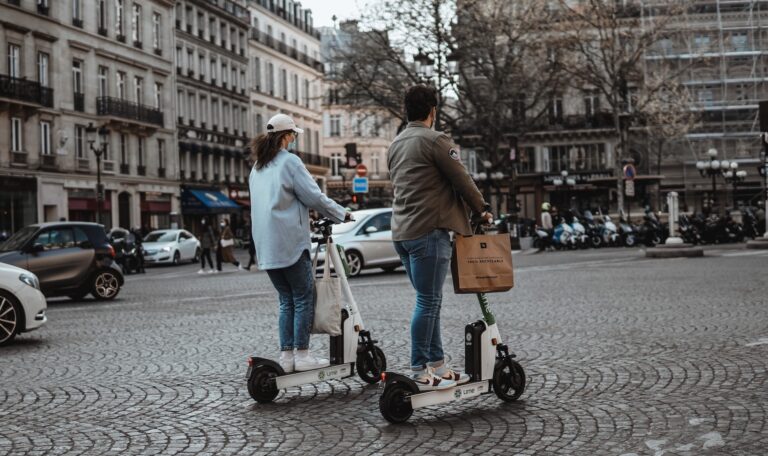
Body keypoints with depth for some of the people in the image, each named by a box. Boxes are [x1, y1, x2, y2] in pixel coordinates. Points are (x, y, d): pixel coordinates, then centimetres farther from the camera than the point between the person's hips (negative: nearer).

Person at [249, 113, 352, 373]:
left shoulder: (257, 168, 17)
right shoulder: (289, 161, -7)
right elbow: (314, 196, -10)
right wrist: (341, 214, 2)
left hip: (266, 246, 8)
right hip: (289, 242, -7)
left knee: (287, 300, 11)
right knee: (304, 298, -1)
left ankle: (286, 355, 8)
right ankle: (302, 355, -3)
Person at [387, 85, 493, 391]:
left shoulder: (395, 145, 17)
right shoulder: (435, 140, -10)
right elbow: (462, 180, -7)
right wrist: (482, 209, 10)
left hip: (402, 232, 9)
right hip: (428, 231, -9)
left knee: (429, 300, 13)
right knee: (428, 302, -6)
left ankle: (438, 365, 16)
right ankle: (419, 373, -4)